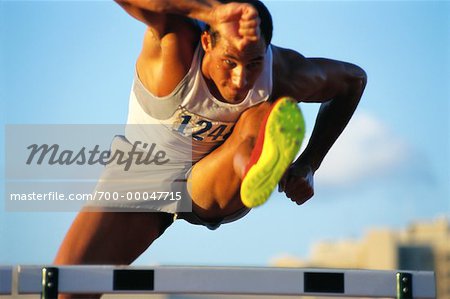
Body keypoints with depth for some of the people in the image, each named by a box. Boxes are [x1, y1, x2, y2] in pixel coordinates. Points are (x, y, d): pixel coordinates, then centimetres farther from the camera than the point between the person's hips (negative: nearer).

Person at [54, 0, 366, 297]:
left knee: (269, 112, -34)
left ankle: (256, 172, -65)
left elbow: (354, 78, -3)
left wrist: (308, 166, -12)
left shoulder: (284, 74, -24)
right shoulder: (176, 39, -31)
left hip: (213, 186, 0)